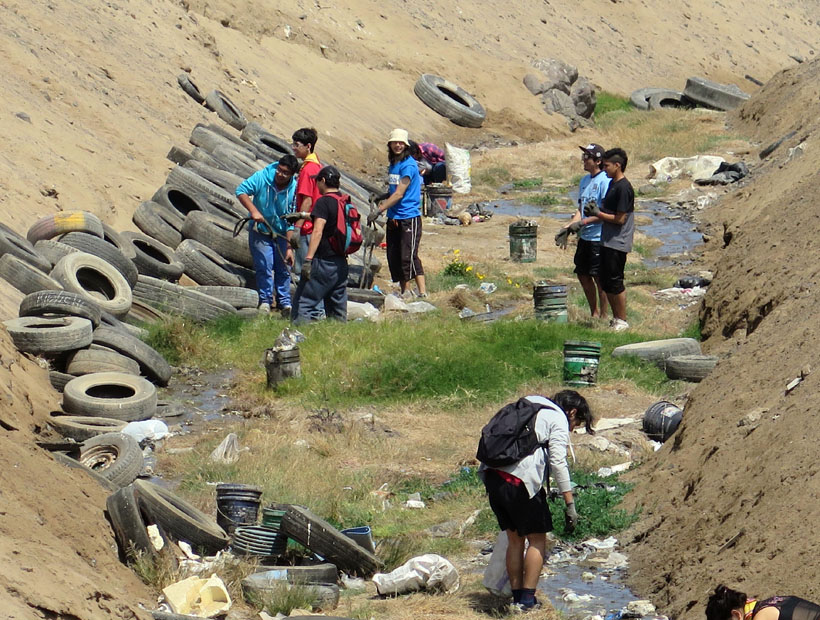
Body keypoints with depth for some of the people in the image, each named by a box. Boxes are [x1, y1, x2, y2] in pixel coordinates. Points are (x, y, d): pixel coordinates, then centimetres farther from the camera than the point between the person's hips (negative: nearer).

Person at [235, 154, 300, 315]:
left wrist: (289, 247, -15)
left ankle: (284, 302, 17)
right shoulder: (262, 178, -17)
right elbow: (241, 191, -14)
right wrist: (253, 211, -27)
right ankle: (265, 301, 7)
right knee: (264, 266, -7)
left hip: (282, 233, 1)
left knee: (283, 268, 5)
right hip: (260, 231, -1)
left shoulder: (294, 190, -16)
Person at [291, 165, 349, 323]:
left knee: (303, 304, -7)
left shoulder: (324, 202, -11)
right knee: (338, 307, 11)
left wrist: (308, 258, -23)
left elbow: (318, 231, -21)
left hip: (323, 261, -8)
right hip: (341, 261, 8)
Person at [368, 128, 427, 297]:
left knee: (409, 257, -14)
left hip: (409, 218, -8)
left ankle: (423, 293, -13)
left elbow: (399, 194, -17)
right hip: (393, 218, 8)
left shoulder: (408, 165, -12)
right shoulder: (393, 164, 13)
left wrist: (379, 211, -18)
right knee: (394, 258, 8)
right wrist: (382, 202, 9)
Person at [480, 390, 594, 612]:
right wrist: (570, 504, -6)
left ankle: (517, 597, 20)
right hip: (519, 480, -7)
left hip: (491, 475, 7)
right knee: (537, 539, 7)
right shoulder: (558, 419, 5)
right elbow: (558, 462, -6)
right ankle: (527, 599, 4)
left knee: (515, 538, 19)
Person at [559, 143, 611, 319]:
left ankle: (603, 315, 10)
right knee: (583, 275, 14)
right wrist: (568, 227, 7)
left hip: (599, 237, -9)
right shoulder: (585, 180, 13)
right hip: (584, 237, 9)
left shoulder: (605, 181, -14)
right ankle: (594, 313, 27)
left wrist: (582, 222, -22)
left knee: (599, 277, -1)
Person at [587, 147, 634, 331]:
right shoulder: (612, 184, 13)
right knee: (606, 282, 14)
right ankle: (615, 318, 23)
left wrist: (598, 213, -11)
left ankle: (622, 321, 5)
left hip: (617, 243, -10)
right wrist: (596, 210, 6)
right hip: (607, 240, 10)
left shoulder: (623, 188, -18)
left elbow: (620, 219, -19)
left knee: (615, 282, -4)